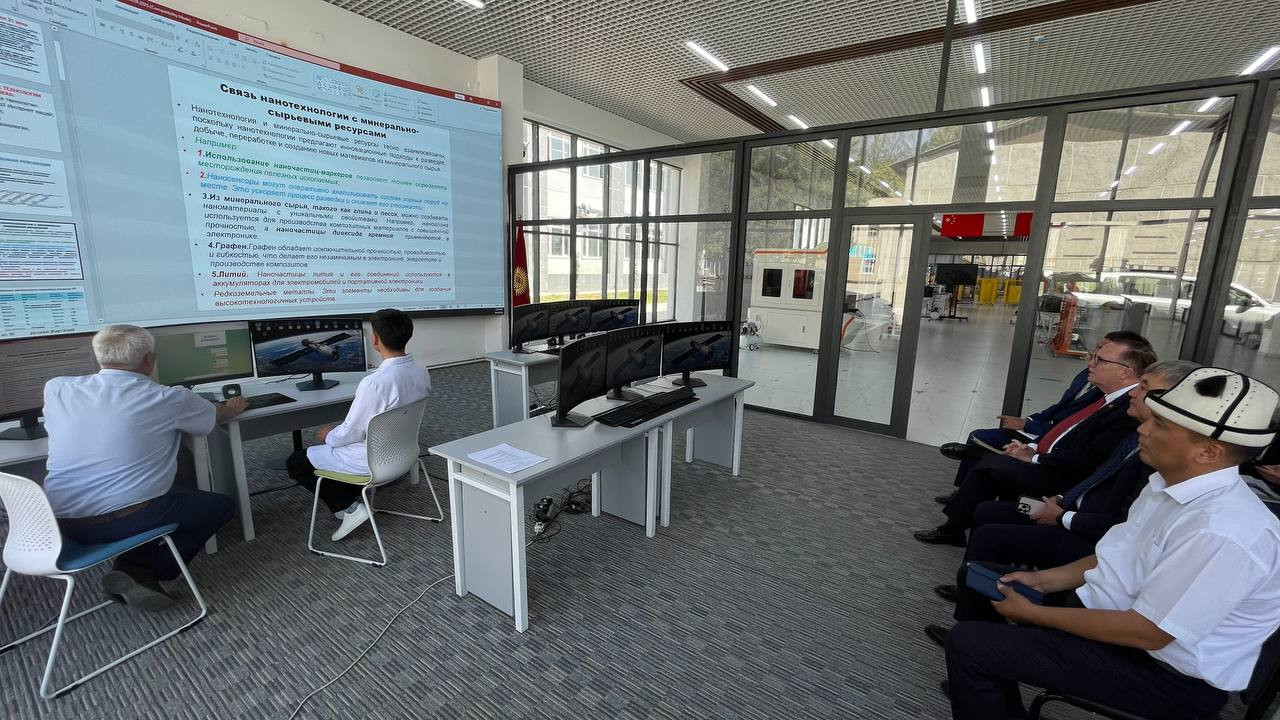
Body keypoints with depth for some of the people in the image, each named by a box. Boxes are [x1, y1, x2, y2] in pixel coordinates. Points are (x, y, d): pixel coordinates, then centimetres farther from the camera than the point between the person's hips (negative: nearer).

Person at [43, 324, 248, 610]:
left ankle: (132, 567, 15)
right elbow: (218, 414, 9)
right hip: (125, 519, -6)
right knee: (221, 505, 16)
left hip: (62, 522, 6)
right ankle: (149, 574, 3)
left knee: (177, 493, 29)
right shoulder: (168, 399, -13)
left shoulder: (55, 389, 0)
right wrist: (235, 406, 32)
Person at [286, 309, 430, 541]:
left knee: (295, 463, 12)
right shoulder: (422, 372, -8)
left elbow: (351, 432, -20)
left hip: (374, 460, -7)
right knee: (335, 437, 30)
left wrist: (328, 436, 3)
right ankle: (354, 497, 22)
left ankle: (349, 507, 5)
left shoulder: (374, 383, -31)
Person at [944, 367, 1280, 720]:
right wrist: (1043, 580, 2)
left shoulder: (1222, 532, -30)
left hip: (1165, 671, -9)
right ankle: (987, 689, 30)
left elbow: (1147, 632, -24)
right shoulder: (1169, 483, -2)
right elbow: (1117, 559, 11)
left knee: (970, 642, -18)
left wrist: (1032, 614, -17)